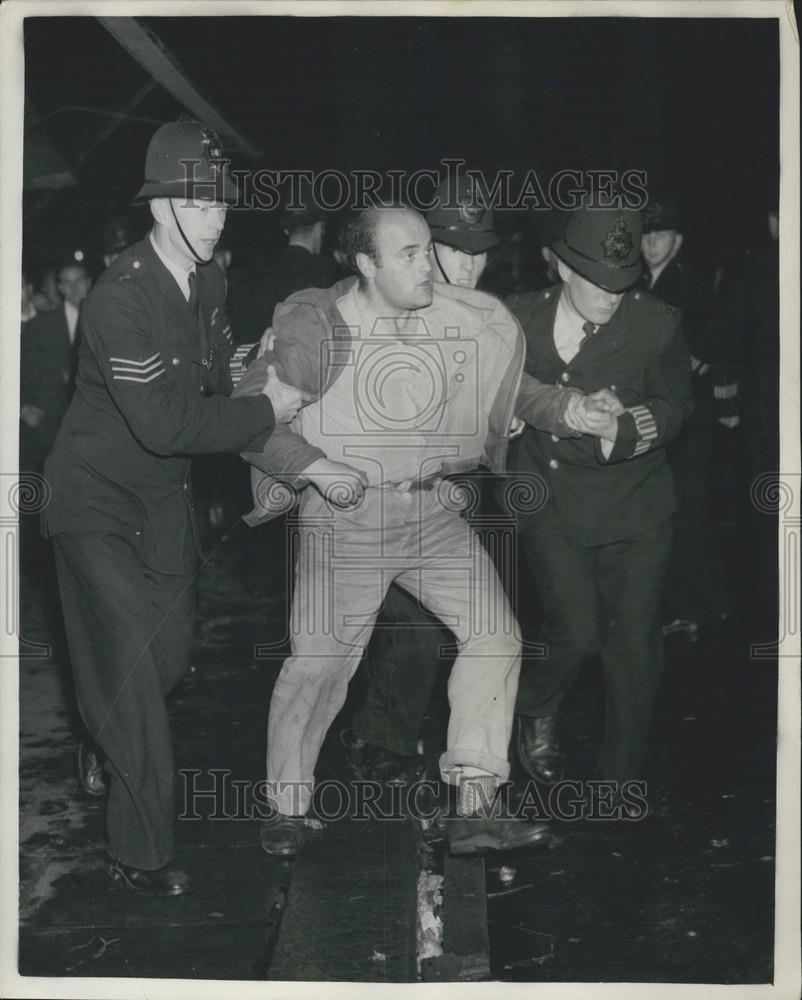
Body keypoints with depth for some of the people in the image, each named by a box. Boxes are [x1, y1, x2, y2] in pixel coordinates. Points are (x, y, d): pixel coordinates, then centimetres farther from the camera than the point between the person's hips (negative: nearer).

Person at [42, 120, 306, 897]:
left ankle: (107, 750, 47)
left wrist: (229, 373, -7)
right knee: (128, 667, -7)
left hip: (163, 496, 8)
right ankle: (140, 853, 4)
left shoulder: (207, 281, 0)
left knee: (168, 652, 16)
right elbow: (164, 423, -31)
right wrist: (264, 410, -22)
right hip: (99, 501, -8)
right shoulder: (120, 299, -28)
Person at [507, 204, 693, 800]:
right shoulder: (519, 321, -3)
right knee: (577, 632, -12)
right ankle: (535, 712, 23)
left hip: (634, 506, 1)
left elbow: (675, 406, -3)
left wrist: (625, 427, -23)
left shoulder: (658, 325, -7)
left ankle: (623, 775, 21)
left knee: (635, 642, 2)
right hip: (552, 500, 0)